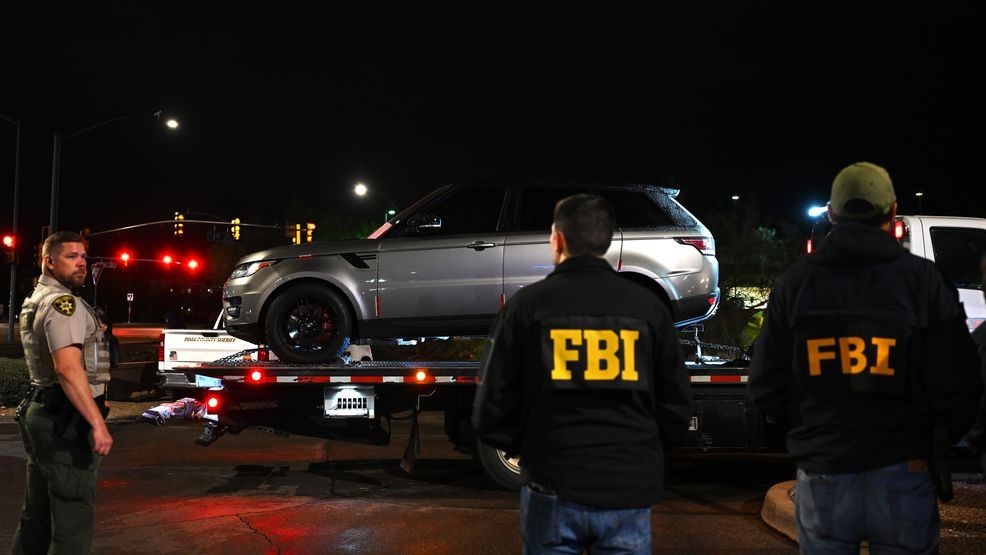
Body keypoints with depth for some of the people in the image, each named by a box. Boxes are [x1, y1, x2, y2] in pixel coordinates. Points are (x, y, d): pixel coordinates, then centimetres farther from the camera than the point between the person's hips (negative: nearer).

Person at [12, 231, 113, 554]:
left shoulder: (34, 301, 18)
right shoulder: (63, 303, -15)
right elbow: (69, 369, -27)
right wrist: (98, 424, -29)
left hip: (41, 413, 10)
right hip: (66, 421, -10)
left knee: (36, 516, 17)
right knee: (73, 520, -8)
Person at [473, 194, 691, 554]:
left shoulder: (527, 304, -5)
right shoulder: (648, 305, 0)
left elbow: (492, 409, -5)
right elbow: (676, 409, 4)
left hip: (554, 488, -1)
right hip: (630, 490, 2)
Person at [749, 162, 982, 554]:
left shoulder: (795, 282, -2)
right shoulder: (925, 279, -7)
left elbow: (765, 390, -2)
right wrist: (939, 440, 11)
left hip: (821, 475, 2)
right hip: (902, 476, -1)